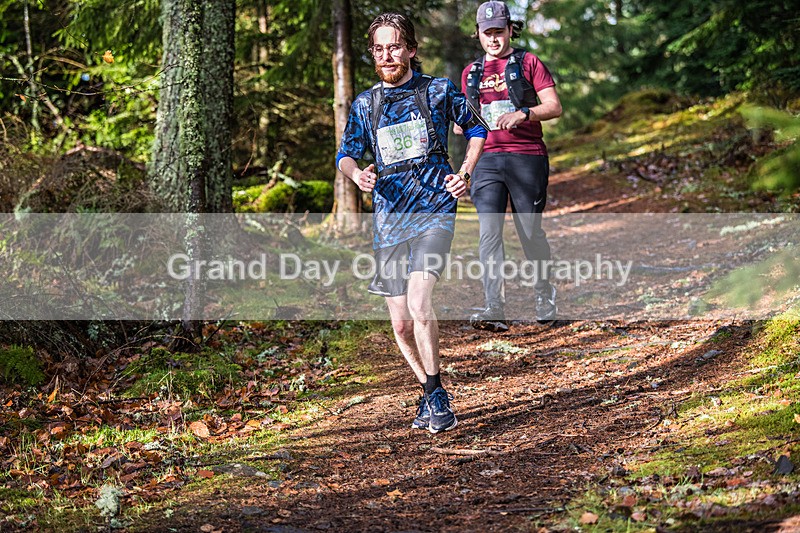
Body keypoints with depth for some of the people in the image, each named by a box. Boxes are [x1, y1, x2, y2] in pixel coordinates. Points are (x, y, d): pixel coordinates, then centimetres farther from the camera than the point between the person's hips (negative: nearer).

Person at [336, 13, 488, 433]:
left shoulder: (439, 91, 3)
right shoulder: (364, 104, 10)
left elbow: (475, 129, 16)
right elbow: (346, 154, 9)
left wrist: (465, 173, 0)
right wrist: (357, 173, -14)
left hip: (434, 209, -4)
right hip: (388, 219, 4)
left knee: (419, 303, -24)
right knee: (401, 324, 6)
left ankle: (436, 396, -13)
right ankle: (430, 394, 28)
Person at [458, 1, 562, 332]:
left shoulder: (527, 63, 5)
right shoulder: (472, 72, 18)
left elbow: (554, 107, -3)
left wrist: (522, 114, -20)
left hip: (527, 157, -3)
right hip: (487, 159, 3)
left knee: (531, 233, 3)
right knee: (489, 232, -12)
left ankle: (544, 296, 25)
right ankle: (494, 309, -21)